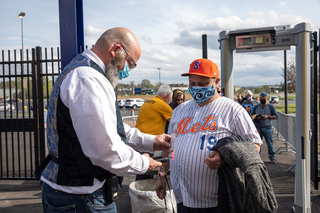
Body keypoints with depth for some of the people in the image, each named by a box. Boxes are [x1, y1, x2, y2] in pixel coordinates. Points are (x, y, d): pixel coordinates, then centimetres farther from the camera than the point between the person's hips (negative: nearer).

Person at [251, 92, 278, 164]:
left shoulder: (271, 106, 5)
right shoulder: (256, 107, 11)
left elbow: (276, 116, 3)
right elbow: (251, 116, 13)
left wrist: (268, 116, -13)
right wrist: (256, 117, -9)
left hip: (267, 127, -2)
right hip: (258, 128, 2)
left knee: (270, 143, 1)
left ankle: (272, 157, 10)